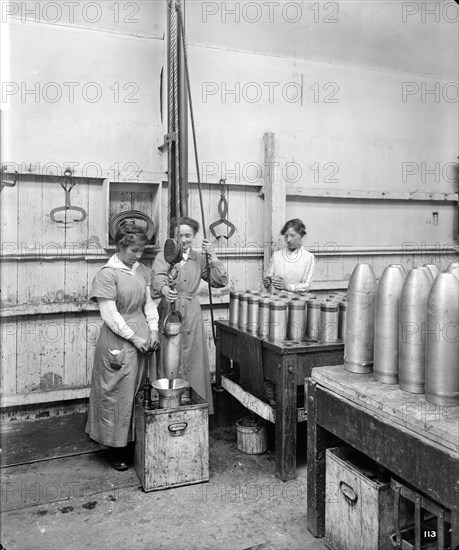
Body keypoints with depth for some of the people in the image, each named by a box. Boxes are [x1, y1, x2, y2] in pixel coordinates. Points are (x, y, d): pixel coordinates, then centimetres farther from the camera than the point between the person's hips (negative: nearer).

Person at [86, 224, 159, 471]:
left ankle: (134, 439, 25)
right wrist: (133, 337, -13)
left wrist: (153, 329, 1)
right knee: (117, 393, 3)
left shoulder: (143, 271, 8)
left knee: (138, 391, 11)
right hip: (118, 340, -6)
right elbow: (109, 314, -15)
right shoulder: (107, 274, -12)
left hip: (141, 338, 6)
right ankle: (115, 447, 17)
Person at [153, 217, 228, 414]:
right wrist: (165, 289, -40)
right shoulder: (164, 256, 2)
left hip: (192, 314, 3)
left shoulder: (200, 259, 11)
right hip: (169, 311, -2)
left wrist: (213, 257, -5)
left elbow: (220, 281, 4)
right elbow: (158, 277, -18)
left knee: (193, 359, 5)